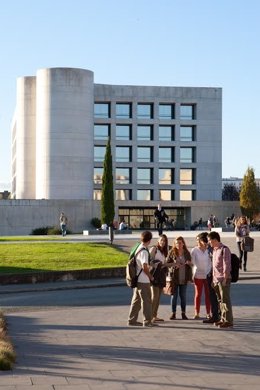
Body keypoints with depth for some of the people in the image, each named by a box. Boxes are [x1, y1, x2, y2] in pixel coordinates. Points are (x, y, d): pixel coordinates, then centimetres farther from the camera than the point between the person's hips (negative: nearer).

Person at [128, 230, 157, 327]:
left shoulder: (138, 248, 10)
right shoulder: (144, 251, -18)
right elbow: (144, 266, -23)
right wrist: (151, 276, -10)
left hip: (138, 279, 9)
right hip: (144, 280, -9)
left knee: (136, 300, 14)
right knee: (146, 300, -2)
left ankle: (132, 320, 20)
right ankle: (147, 321, 2)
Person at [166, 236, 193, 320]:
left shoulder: (187, 253, 6)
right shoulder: (171, 252, -2)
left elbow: (190, 265, 15)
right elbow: (167, 263, 0)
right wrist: (174, 264, -16)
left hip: (184, 278, 2)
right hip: (174, 278, -2)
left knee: (183, 296, 7)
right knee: (174, 296, 2)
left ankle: (183, 313, 14)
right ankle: (173, 313, 9)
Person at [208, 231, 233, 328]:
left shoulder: (224, 249, -11)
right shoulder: (214, 250, 15)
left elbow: (226, 265, -15)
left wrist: (225, 279, -18)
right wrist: (213, 279, 18)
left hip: (223, 279, -8)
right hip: (216, 279, 8)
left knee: (225, 300, -6)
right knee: (220, 300, 12)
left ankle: (228, 321, -3)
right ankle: (223, 319, 18)